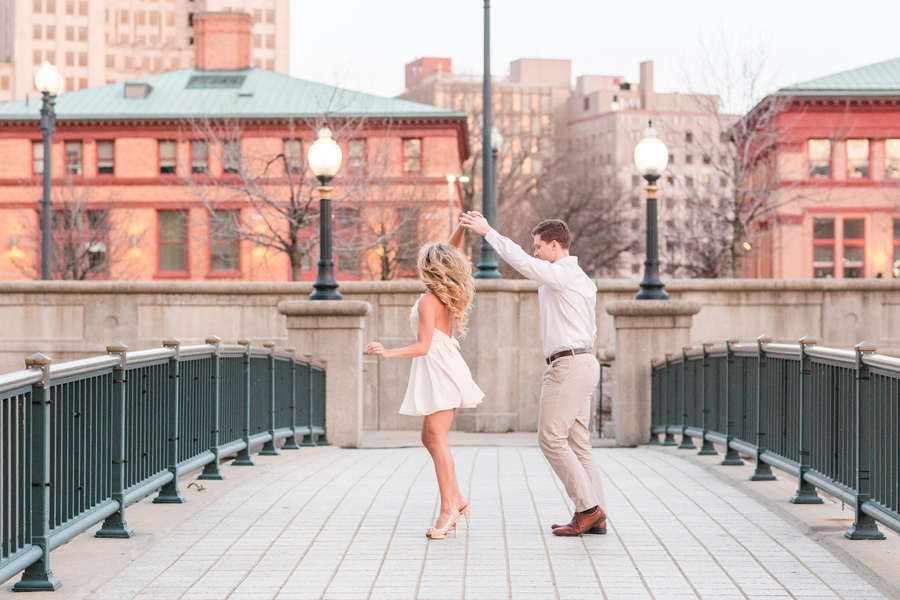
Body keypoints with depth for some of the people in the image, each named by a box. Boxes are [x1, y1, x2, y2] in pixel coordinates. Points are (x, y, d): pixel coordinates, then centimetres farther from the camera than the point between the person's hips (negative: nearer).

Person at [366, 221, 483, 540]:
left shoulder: (429, 301, -15)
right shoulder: (446, 294, 8)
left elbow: (423, 346, -18)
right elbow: (452, 251, 23)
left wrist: (388, 353, -20)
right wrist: (462, 226, 12)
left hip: (438, 369, -9)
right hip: (441, 368, 9)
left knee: (437, 439, -12)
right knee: (429, 439, 13)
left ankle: (448, 509, -15)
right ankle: (456, 498, 14)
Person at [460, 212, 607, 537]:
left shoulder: (563, 275, -10)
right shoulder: (583, 280, 20)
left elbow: (521, 261, -15)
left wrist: (488, 232, -8)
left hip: (568, 365, -10)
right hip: (584, 363, 10)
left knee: (551, 438, -9)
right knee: (577, 443, 8)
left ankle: (588, 507, -9)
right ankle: (595, 516, 5)